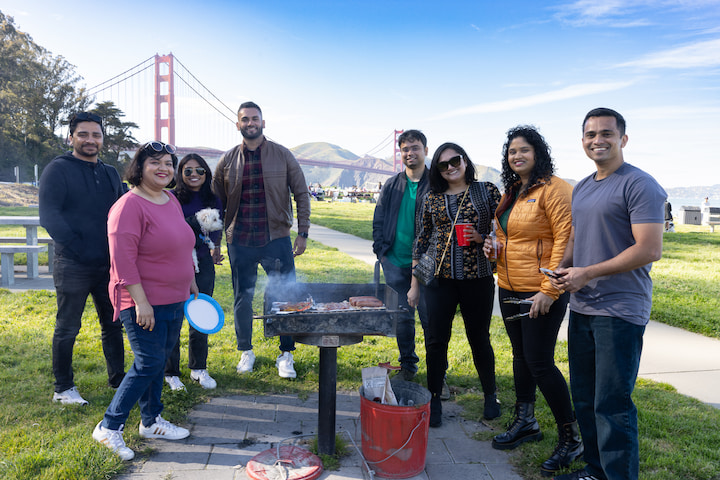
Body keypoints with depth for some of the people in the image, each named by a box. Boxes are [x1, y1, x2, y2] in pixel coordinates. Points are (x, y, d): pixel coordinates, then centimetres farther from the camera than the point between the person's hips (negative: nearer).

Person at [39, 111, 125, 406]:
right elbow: (49, 217, -12)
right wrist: (78, 248, -17)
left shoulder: (110, 174, 14)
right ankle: (63, 389, 19)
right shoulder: (58, 169, -4)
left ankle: (118, 379, 26)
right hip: (73, 267, -6)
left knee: (113, 324, 12)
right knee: (67, 329, 6)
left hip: (109, 264, 6)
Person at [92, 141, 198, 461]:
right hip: (145, 303, -8)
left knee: (158, 361, 16)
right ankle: (109, 428, 12)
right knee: (148, 364, -5)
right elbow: (123, 259, -21)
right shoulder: (130, 205, -16)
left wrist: (192, 285, 21)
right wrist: (141, 302, -23)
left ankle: (151, 422, 30)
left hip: (174, 300, 8)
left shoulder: (172, 201, 11)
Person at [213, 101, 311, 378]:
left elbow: (301, 194, 2)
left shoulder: (282, 156, 1)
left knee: (286, 298, 2)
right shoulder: (228, 161, 5)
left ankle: (286, 355, 18)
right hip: (239, 242, 2)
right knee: (242, 299, 11)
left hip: (276, 240, -1)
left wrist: (303, 233, -4)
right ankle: (246, 351, 29)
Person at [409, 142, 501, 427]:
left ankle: (490, 395, 33)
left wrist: (481, 238, -16)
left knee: (479, 338, 11)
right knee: (435, 340, 4)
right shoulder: (432, 198, 7)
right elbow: (421, 240, 9)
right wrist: (414, 284, 7)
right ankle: (434, 400, 21)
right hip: (438, 277, 2)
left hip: (477, 278, -1)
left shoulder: (487, 191, 2)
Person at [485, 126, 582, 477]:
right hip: (509, 290, 8)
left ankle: (570, 438, 14)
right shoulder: (511, 192, 14)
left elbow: (566, 240, -18)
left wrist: (549, 290, -22)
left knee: (539, 363, -5)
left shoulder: (554, 189, -12)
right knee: (520, 356, 17)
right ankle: (525, 422, 34)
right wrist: (493, 246, 4)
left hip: (541, 294, -8)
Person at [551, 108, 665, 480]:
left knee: (612, 406, -3)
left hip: (620, 312, -8)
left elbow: (650, 249, -18)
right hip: (582, 308, 8)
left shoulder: (639, 185, -11)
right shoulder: (581, 189, 15)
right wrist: (563, 268, 3)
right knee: (584, 399, 16)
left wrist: (587, 273, -17)